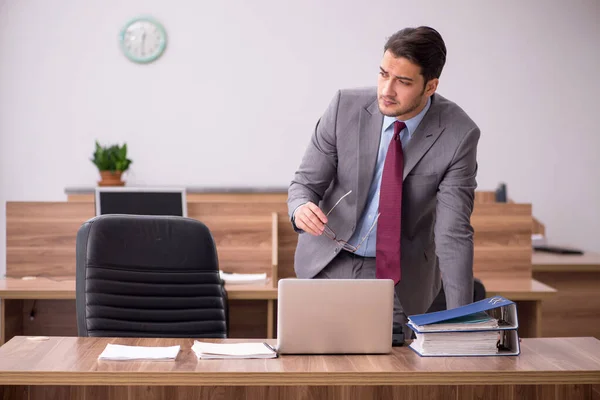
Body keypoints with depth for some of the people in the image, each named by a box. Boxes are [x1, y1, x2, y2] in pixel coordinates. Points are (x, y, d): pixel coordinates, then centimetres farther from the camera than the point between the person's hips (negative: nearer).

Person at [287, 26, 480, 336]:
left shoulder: (459, 134, -18)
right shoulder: (346, 106, -14)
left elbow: (454, 232, -20)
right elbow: (305, 183, -6)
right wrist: (301, 208, -32)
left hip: (401, 277, -1)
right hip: (329, 265, 1)